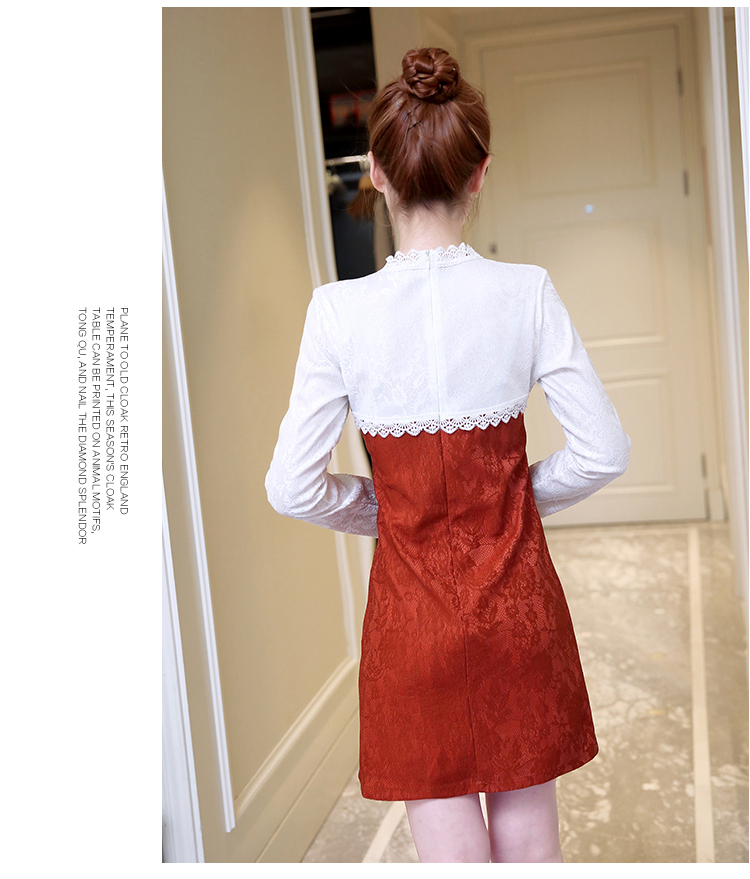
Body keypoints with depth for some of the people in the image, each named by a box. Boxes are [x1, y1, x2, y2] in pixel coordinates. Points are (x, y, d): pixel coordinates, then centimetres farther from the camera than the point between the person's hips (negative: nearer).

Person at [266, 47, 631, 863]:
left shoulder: (339, 310, -12)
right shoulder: (527, 292, -10)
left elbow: (292, 486, -10)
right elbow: (603, 451, -7)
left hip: (413, 610, -1)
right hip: (517, 597, 2)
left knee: (451, 846, 13)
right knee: (528, 833, 19)